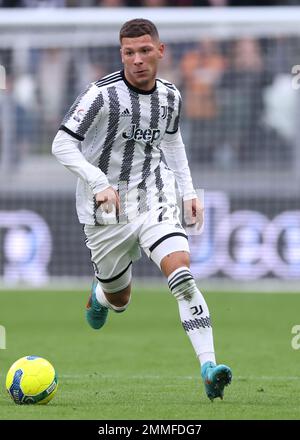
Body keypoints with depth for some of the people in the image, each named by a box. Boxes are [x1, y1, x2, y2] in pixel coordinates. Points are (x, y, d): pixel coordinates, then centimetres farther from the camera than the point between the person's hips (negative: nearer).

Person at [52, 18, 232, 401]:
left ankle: (209, 368, -27)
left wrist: (188, 192, 14)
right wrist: (99, 183, -27)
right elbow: (62, 144, -15)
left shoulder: (170, 96, 1)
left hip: (153, 201, 2)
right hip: (105, 211, -2)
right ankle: (100, 293, 52)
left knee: (181, 272, -22)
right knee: (119, 300, 11)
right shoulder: (102, 95, -17)